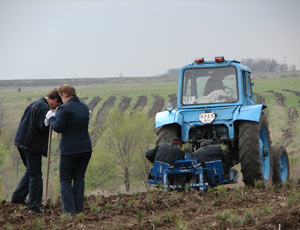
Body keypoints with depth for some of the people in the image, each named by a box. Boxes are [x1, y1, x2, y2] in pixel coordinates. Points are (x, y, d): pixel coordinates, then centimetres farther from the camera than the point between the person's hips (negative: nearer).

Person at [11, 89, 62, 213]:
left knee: (31, 171, 23)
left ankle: (17, 198, 24)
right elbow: (43, 126, -25)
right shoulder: (43, 108, -15)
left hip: (22, 142, 9)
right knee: (35, 176, -1)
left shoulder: (35, 104, 14)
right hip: (32, 145, -9)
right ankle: (34, 205, 2)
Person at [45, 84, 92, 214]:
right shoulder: (84, 107, 11)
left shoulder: (65, 108, -13)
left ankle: (69, 209, -5)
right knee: (79, 179, 13)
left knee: (65, 180, 3)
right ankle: (78, 209, 11)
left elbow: (58, 128, -15)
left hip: (70, 150, -7)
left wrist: (51, 118, 4)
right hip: (86, 148, 7)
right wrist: (56, 116, 19)